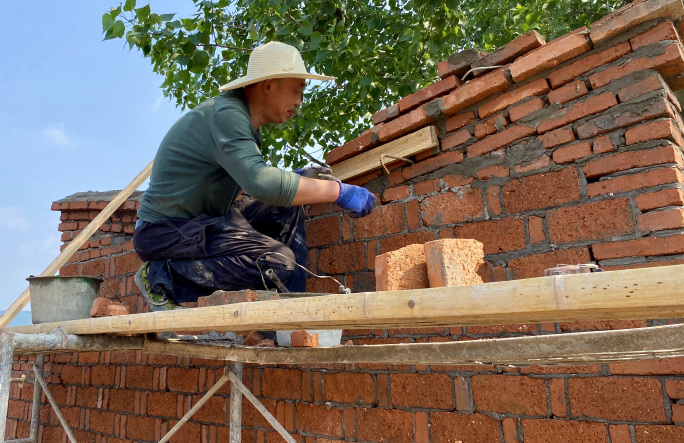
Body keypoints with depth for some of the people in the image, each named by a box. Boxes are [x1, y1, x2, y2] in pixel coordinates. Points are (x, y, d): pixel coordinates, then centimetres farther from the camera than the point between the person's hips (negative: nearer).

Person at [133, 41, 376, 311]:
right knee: (279, 265, -24)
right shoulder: (225, 114, -21)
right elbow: (261, 183, -36)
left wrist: (298, 177, 5)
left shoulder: (242, 116, 9)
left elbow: (247, 178, 17)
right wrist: (338, 191, -30)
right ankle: (164, 277, -11)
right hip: (164, 231, -10)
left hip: (201, 219, 10)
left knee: (287, 211, 5)